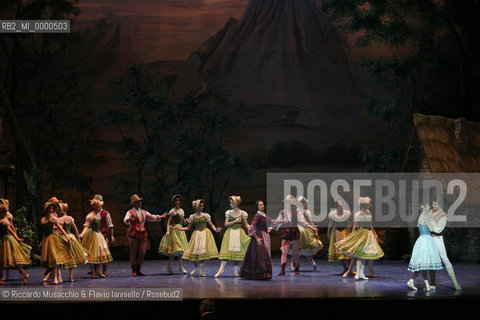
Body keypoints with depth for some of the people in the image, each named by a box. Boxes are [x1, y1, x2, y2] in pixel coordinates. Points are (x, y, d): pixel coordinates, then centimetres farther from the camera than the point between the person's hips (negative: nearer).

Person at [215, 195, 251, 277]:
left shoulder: (242, 213, 1)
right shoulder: (229, 212, 4)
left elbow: (246, 224, 5)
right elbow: (226, 224, 0)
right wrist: (235, 221, -11)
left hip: (239, 233, 0)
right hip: (230, 233, 0)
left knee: (237, 252, 0)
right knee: (227, 251, -9)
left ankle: (236, 271, 5)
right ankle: (222, 268, -9)